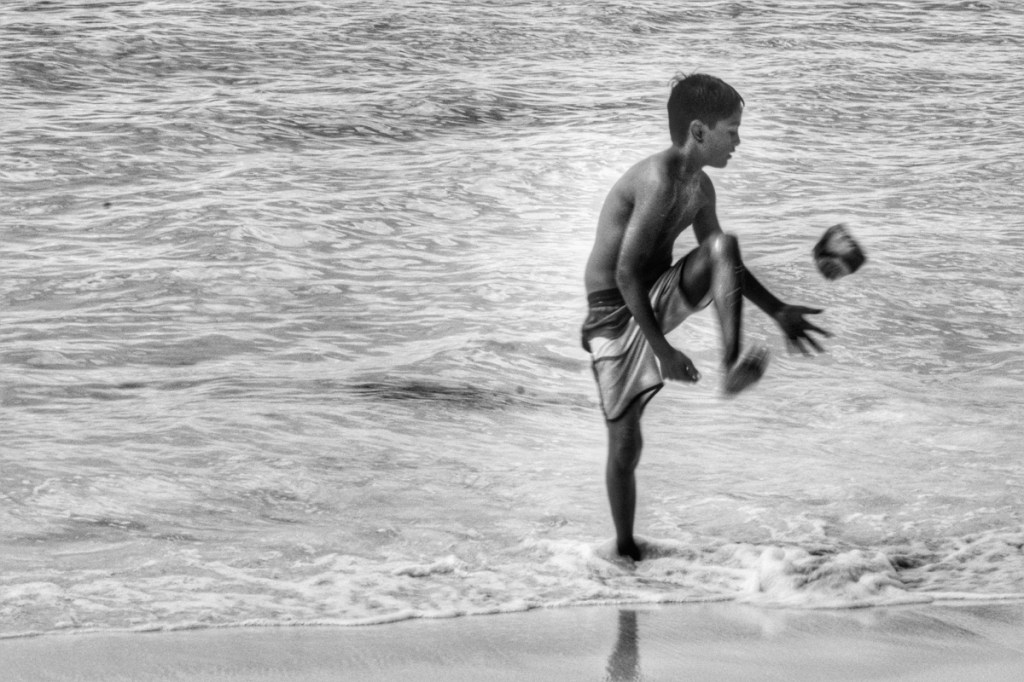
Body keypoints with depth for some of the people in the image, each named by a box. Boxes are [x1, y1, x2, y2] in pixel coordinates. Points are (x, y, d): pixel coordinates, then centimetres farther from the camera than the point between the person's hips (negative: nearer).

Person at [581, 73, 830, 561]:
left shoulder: (699, 188, 5)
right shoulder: (659, 181, -23)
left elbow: (725, 261, 20)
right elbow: (625, 274, -25)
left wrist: (777, 312, 19)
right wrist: (662, 350, -25)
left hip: (657, 299, 7)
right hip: (615, 314, -7)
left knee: (724, 246, -19)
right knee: (626, 442, -1)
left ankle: (732, 368, -29)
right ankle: (625, 549, 16)